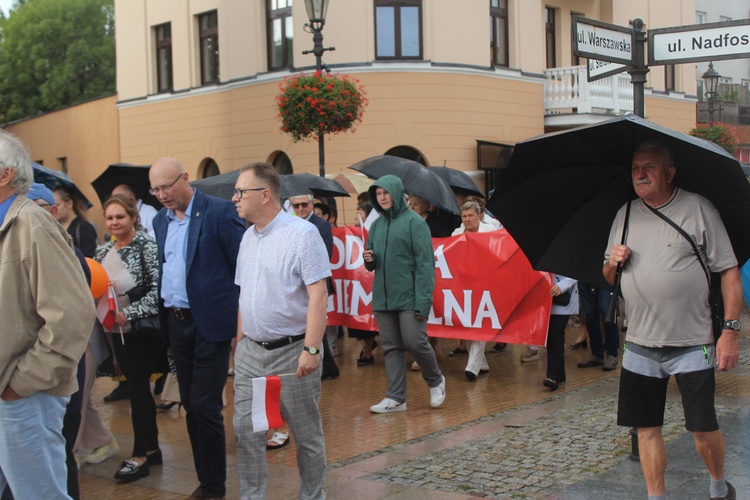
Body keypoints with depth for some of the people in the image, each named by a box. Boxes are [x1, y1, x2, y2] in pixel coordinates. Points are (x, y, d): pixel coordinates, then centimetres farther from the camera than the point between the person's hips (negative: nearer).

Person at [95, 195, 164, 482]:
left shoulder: (146, 246, -12)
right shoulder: (102, 251, 8)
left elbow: (158, 289, -18)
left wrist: (129, 313, -22)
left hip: (145, 329, -6)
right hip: (118, 330, 6)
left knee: (137, 387, -4)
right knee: (138, 388, 12)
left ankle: (140, 456, 5)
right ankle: (152, 449, 22)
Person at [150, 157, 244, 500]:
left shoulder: (219, 212, -9)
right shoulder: (160, 220, 11)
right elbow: (162, 269, 17)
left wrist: (243, 321, -10)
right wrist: (163, 316, 9)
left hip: (209, 323, -6)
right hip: (175, 323, 6)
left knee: (205, 406, -5)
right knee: (190, 406, 11)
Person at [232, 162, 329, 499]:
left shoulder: (302, 234, -12)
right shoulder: (248, 237, 12)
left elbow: (318, 294, -17)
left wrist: (311, 349, -22)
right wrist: (240, 342, 15)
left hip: (292, 352, -7)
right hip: (250, 352, 7)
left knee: (307, 434, 6)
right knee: (245, 430, 6)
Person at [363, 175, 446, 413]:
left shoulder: (414, 222, -5)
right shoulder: (376, 225, 13)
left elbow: (425, 263, -10)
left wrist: (423, 300, -16)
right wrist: (369, 260, -5)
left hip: (409, 297, -6)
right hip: (382, 298, 6)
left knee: (415, 342, -6)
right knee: (391, 348, 7)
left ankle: (436, 380, 20)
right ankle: (395, 397, 12)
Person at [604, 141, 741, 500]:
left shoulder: (697, 208, -5)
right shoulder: (625, 215, 8)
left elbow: (729, 272, -7)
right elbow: (608, 277, 16)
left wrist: (730, 330, -13)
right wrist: (613, 262, -8)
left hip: (692, 344, -4)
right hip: (640, 345, 4)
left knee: (703, 427, 1)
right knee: (647, 428, 6)